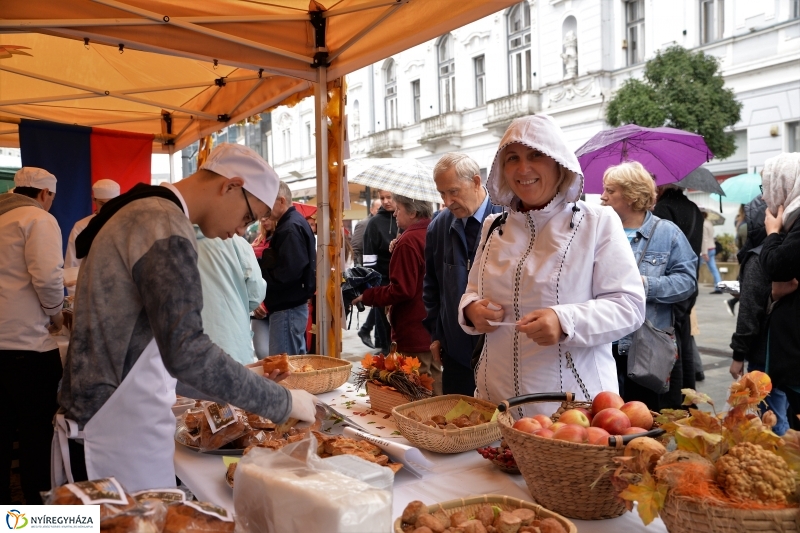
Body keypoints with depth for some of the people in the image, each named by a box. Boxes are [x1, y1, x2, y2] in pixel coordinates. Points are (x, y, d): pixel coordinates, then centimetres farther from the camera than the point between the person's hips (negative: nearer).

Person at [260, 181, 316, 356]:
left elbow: (286, 273, -25)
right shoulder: (293, 223, 15)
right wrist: (260, 262, 2)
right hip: (292, 305, 10)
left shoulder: (291, 228, -17)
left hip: (288, 307, -10)